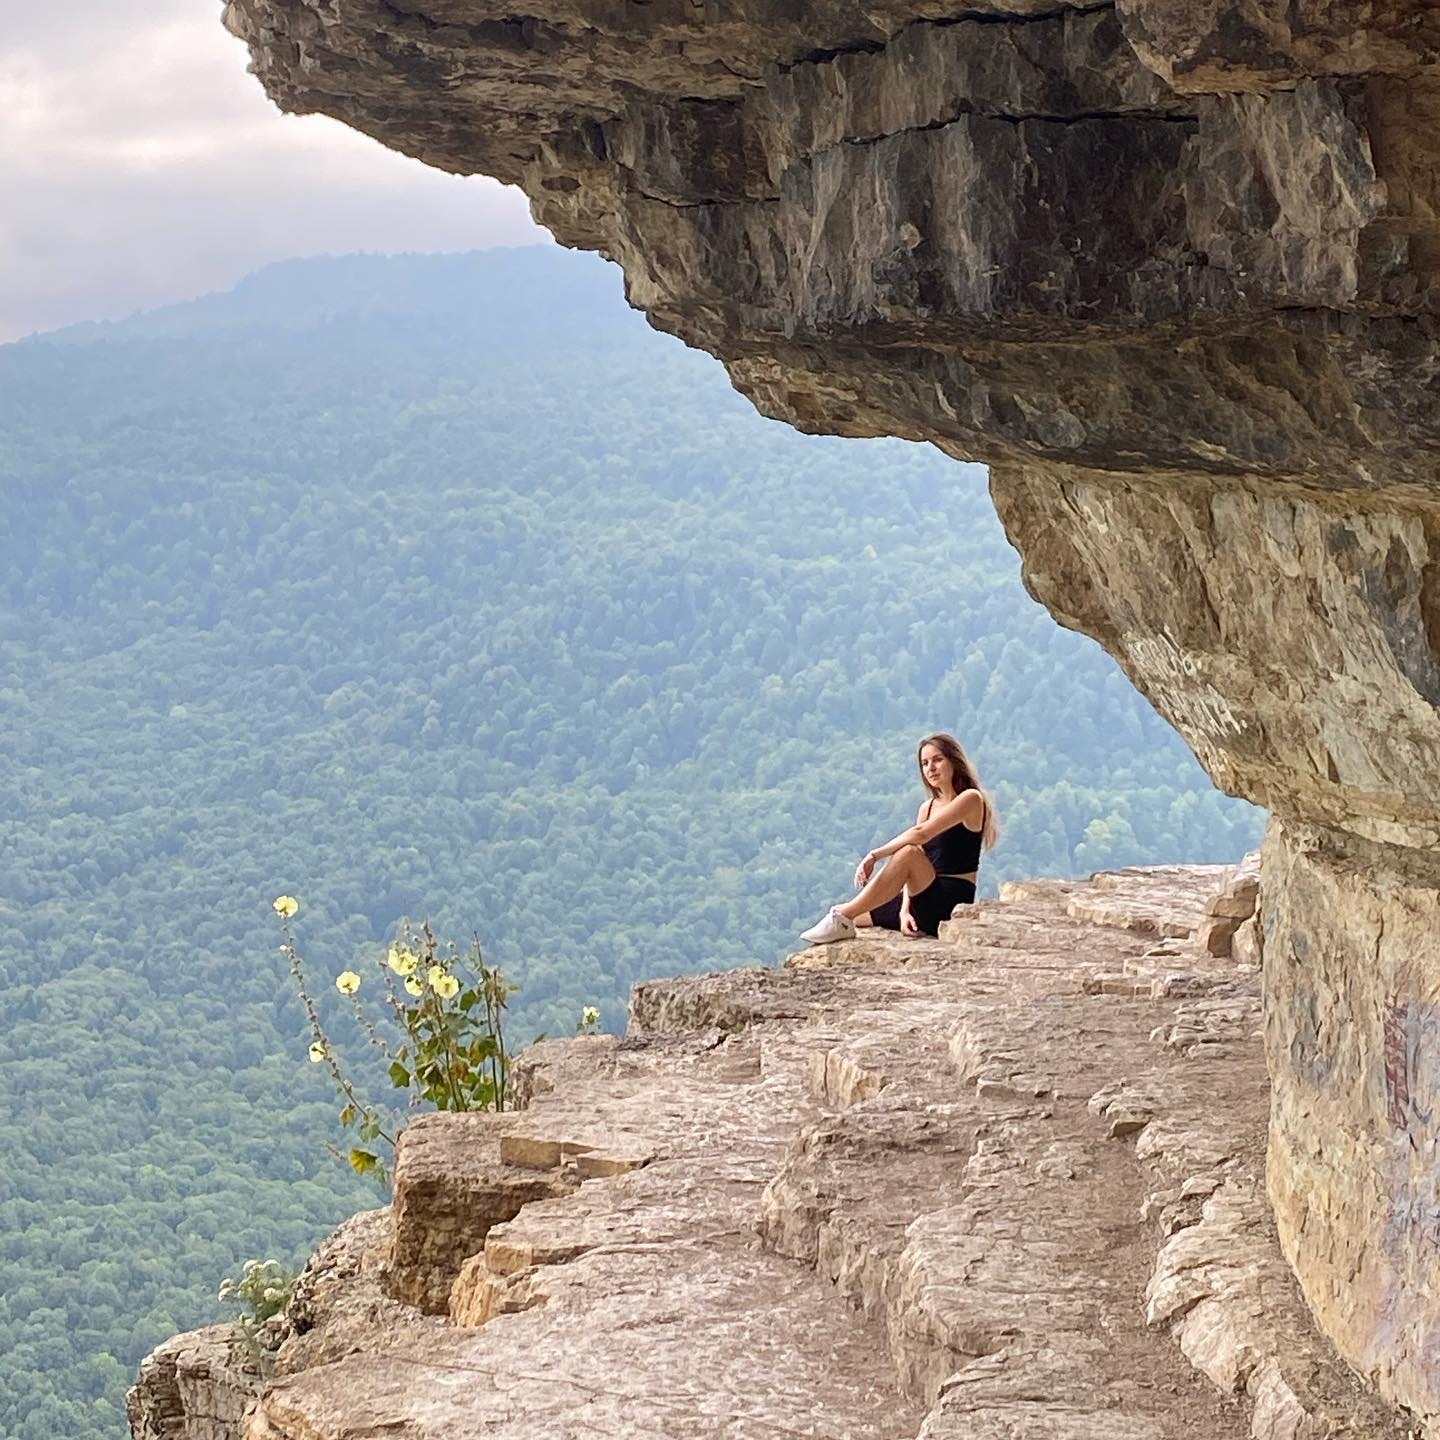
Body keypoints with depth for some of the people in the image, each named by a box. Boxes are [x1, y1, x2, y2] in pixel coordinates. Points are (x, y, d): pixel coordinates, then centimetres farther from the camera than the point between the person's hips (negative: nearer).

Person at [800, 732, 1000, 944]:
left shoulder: (971, 799, -7)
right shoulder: (927, 808, 17)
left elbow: (921, 834, -22)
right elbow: (913, 873, 7)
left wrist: (874, 856, -20)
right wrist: (904, 910, -9)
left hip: (953, 905, -9)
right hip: (927, 907, 9)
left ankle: (844, 918, -31)